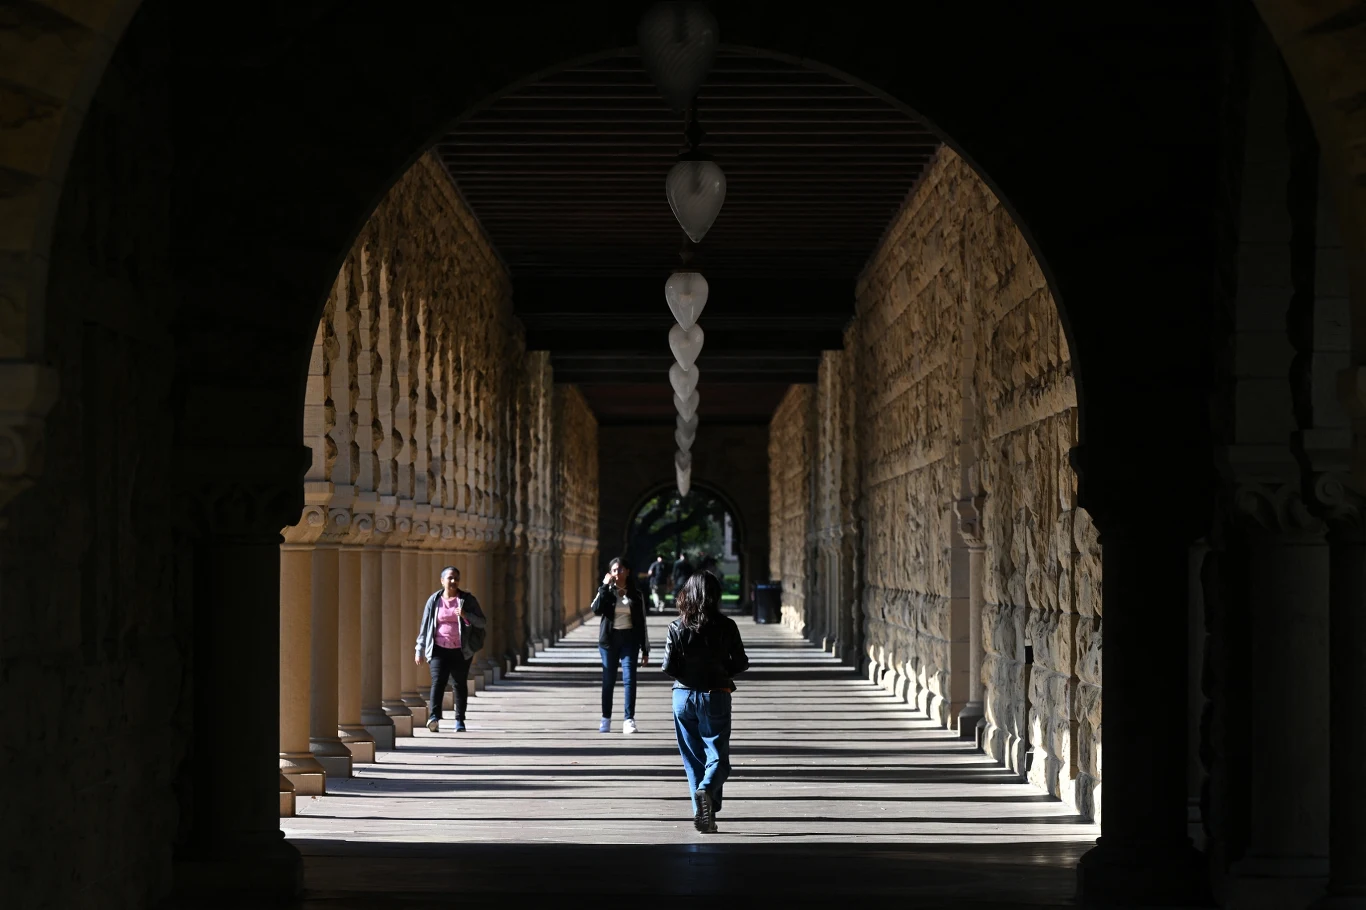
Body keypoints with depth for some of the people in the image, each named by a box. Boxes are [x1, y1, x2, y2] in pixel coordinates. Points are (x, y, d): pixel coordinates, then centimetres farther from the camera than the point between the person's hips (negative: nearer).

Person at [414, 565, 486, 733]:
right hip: (439, 650, -1)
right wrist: (419, 650, 8)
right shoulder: (434, 601, 6)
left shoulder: (467, 599, 4)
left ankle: (460, 720, 15)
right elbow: (425, 626, 10)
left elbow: (482, 622, 2)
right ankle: (434, 716, -30)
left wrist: (465, 615, -16)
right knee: (438, 681, -16)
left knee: (460, 684, 6)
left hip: (461, 651, 1)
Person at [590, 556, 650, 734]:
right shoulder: (607, 592, 5)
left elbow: (641, 623, 8)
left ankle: (629, 719, -8)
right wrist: (605, 586, -14)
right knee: (608, 680, 4)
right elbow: (596, 609, -15)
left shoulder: (635, 594, 6)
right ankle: (606, 719, 12)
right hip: (609, 639, 0)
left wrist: (645, 650, 6)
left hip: (629, 639, 0)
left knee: (629, 679, -9)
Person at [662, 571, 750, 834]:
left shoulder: (677, 628, -5)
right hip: (715, 696, -1)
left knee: (693, 758, 11)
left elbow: (668, 668, -7)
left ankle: (704, 814, 6)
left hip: (684, 696, 1)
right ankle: (707, 789, -27)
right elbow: (741, 663, -3)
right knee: (718, 756, 4)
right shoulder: (726, 626, -7)